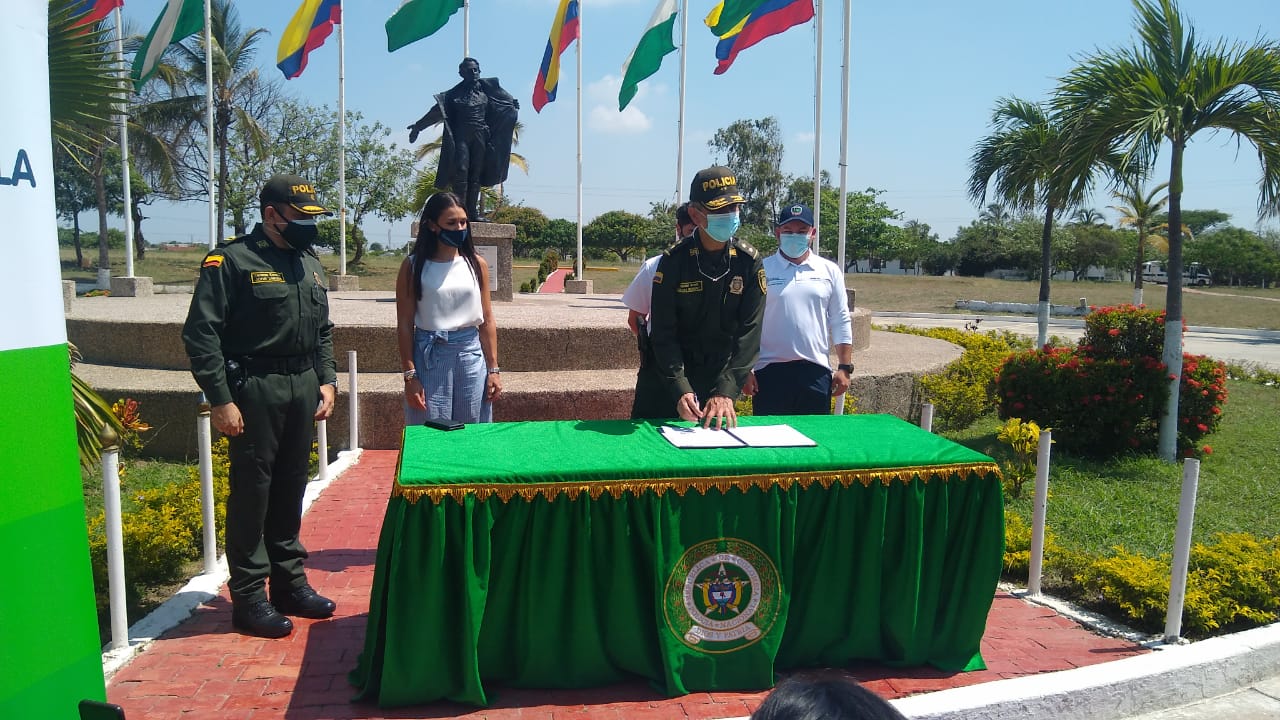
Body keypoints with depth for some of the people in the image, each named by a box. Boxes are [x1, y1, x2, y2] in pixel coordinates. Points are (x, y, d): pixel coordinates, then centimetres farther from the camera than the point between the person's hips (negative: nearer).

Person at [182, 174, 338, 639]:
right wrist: (220, 399, -15)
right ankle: (249, 598, 11)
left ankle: (290, 583, 26)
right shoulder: (233, 260, -8)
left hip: (303, 387, 6)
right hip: (255, 390, -6)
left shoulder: (309, 263, 14)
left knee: (290, 490, 14)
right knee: (251, 492, 0)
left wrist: (326, 380, 11)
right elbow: (200, 333, -12)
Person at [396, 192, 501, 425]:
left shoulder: (476, 264, 8)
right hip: (429, 356, -2)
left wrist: (493, 369, 5)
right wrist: (410, 375, -7)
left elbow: (487, 321, 9)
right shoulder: (413, 266, 0)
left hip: (471, 354, 2)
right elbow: (404, 325, -1)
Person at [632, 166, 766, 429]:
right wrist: (680, 390, -26)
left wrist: (726, 392, -23)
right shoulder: (673, 261, -12)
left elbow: (749, 333, -13)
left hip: (718, 377, 1)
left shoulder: (748, 262, -8)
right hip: (664, 376, -1)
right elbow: (663, 333, -14)